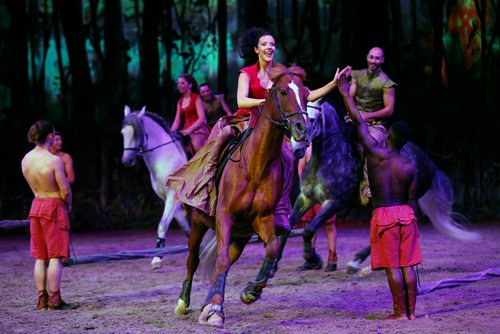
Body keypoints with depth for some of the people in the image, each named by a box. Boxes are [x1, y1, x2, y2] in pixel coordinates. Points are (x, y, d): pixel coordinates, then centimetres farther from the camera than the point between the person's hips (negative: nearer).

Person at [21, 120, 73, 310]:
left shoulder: (25, 160, 2)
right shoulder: (54, 160, -19)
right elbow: (65, 190, -15)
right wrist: (68, 205, 3)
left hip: (36, 206, 6)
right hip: (54, 208, -6)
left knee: (40, 257, 11)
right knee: (56, 256, -2)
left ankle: (42, 299, 11)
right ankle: (54, 299, -4)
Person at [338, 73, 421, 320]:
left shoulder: (375, 153, -10)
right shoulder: (410, 167, 0)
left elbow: (358, 121, -5)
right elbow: (412, 200, 4)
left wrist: (345, 93, 2)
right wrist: (412, 220, 17)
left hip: (383, 216, -3)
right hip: (406, 214, 3)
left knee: (392, 266, 0)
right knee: (407, 265, 7)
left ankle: (401, 312, 2)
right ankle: (411, 311, 10)